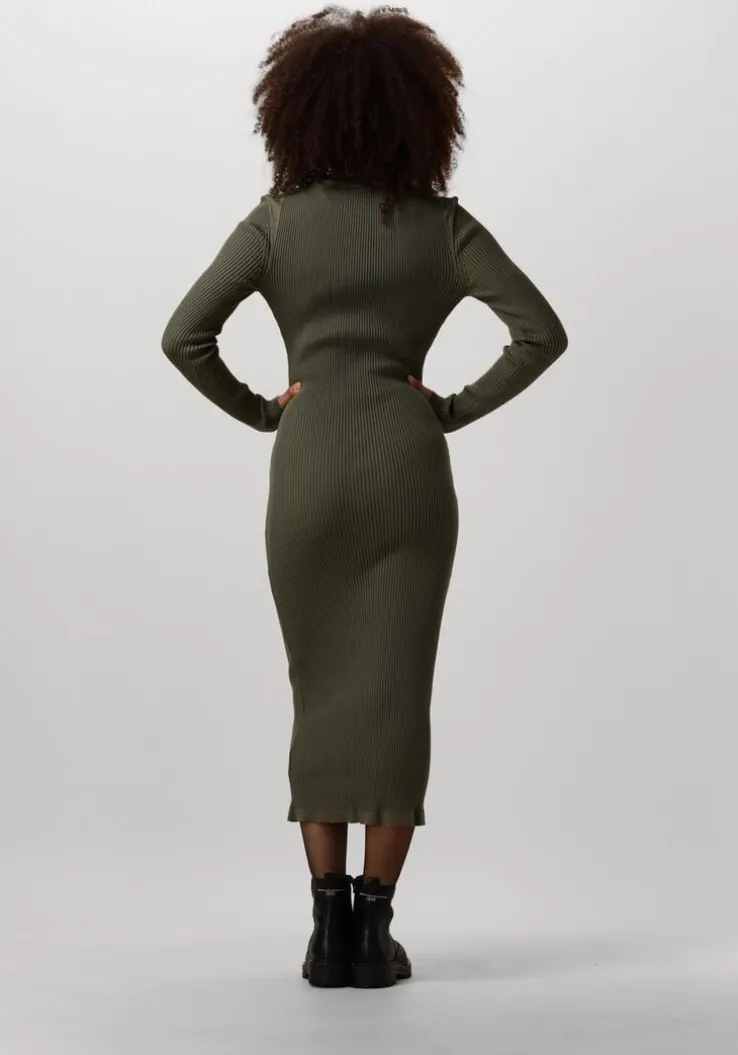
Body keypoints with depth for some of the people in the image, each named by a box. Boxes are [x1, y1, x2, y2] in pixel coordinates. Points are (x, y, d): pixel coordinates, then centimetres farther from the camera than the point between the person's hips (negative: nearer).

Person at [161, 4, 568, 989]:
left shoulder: (275, 221, 2)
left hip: (308, 469, 0)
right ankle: (374, 925, 3)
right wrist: (459, 408, 2)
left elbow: (184, 335, -7)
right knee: (396, 689, 4)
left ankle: (329, 919, 6)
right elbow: (542, 330, -5)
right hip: (408, 465, 0)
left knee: (320, 689, 11)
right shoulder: (442, 223, 3)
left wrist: (256, 409, 5)